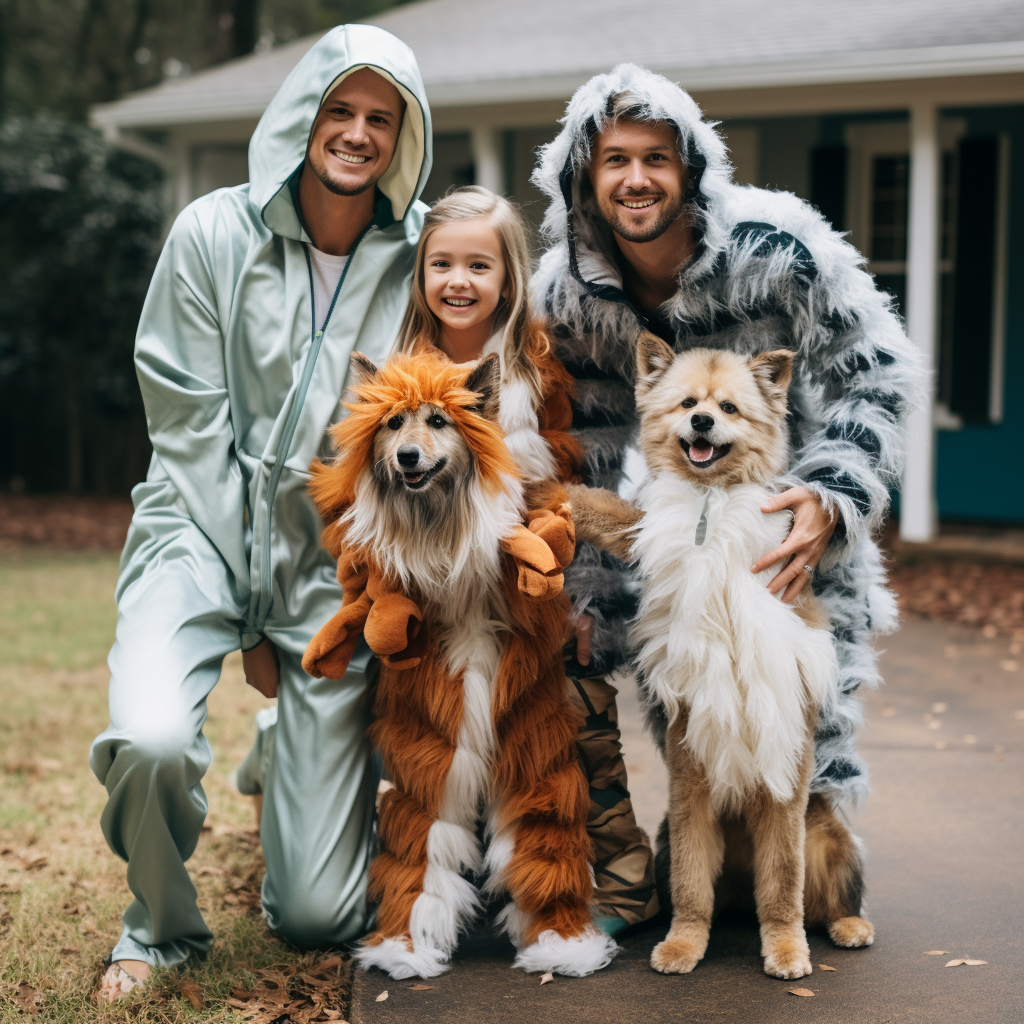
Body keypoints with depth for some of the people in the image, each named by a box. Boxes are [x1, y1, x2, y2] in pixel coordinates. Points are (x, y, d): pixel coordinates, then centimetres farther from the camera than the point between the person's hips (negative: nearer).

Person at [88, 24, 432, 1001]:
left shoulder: (420, 257, -2)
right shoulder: (215, 234, -5)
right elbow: (190, 428, -5)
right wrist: (244, 617, -6)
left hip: (338, 562, 1)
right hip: (207, 531, 0)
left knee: (319, 915, -2)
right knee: (151, 741, -31)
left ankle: (303, 752, 34)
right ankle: (161, 924, 3)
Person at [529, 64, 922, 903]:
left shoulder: (777, 246, -24)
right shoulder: (564, 292, -12)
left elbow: (874, 373, -16)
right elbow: (588, 448, -1)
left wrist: (833, 497, -30)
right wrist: (592, 592, -2)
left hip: (798, 509, -3)